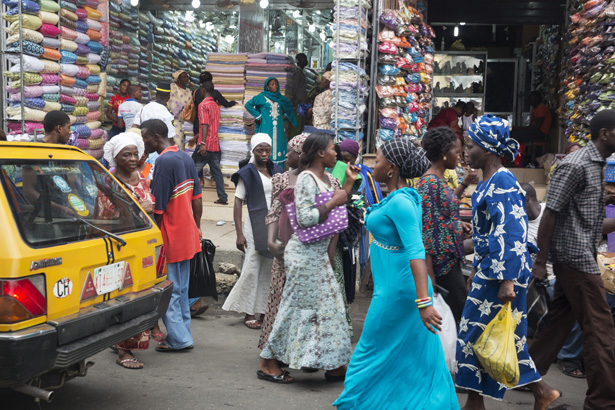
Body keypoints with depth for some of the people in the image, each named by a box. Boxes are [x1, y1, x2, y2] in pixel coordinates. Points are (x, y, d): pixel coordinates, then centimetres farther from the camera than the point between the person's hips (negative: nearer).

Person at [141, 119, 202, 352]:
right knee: (181, 289, 17)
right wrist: (196, 227, 22)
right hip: (188, 236, 9)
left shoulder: (164, 162, -18)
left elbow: (158, 208, -19)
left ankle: (179, 339, 5)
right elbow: (197, 198, 14)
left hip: (171, 237, -9)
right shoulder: (185, 158, 9)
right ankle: (182, 334, 25)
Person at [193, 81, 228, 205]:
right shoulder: (216, 106, 16)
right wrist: (196, 137, 31)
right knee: (216, 171, 9)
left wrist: (202, 143, -24)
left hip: (205, 145, -7)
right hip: (215, 145, 7)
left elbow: (205, 125, -19)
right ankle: (223, 198, 7)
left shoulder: (203, 105, -9)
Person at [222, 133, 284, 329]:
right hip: (255, 226, -5)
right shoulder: (247, 173, -4)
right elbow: (238, 203, -7)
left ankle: (264, 309, 18)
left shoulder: (276, 171, 11)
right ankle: (249, 313, 4)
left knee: (270, 268, 8)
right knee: (252, 269, -5)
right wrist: (239, 233, -14)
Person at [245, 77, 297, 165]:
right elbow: (248, 105, 1)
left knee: (279, 148, 1)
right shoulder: (261, 97, -2)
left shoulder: (281, 98, 11)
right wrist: (258, 116, -1)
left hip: (278, 129, 4)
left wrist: (284, 115, 14)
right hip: (266, 128, -4)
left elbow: (289, 108, 29)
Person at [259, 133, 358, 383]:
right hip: (305, 252, -9)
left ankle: (335, 365, 21)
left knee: (329, 304, 11)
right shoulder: (307, 178, -16)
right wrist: (333, 202, -18)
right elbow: (305, 218, -25)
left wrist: (349, 184, 12)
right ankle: (268, 363, 10)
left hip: (320, 252, 9)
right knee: (297, 306, -2)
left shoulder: (328, 178, 12)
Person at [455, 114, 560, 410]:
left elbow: (512, 234, -24)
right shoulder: (487, 182, 13)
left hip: (503, 270, -9)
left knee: (476, 333, 0)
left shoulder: (503, 182, -17)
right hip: (489, 268, 9)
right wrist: (477, 270, 23)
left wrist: (507, 280, -27)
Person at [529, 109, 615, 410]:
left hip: (580, 256, 9)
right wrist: (540, 261, -17)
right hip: (576, 256, -9)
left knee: (559, 320, 14)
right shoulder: (576, 165, -15)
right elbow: (550, 214, -17)